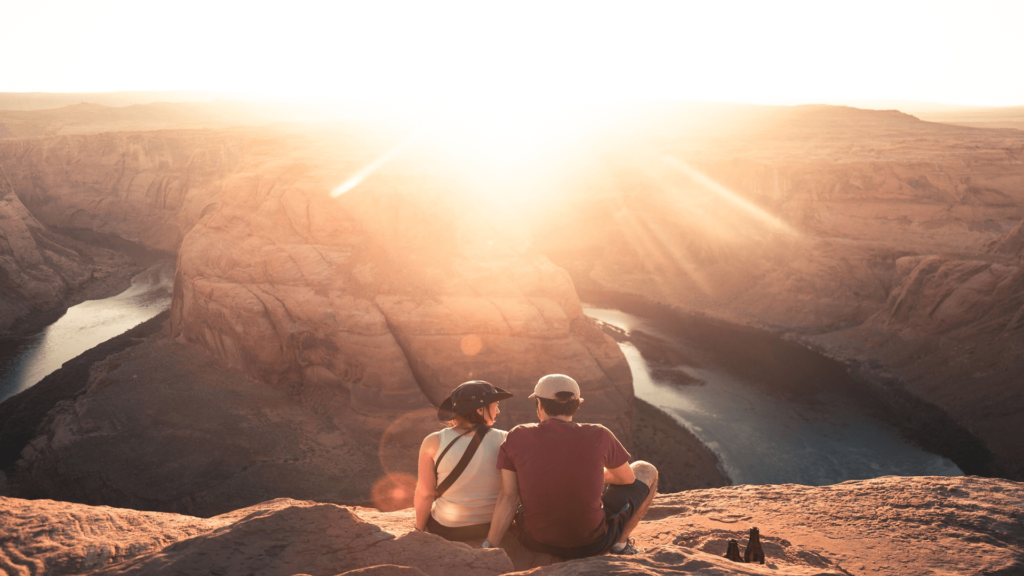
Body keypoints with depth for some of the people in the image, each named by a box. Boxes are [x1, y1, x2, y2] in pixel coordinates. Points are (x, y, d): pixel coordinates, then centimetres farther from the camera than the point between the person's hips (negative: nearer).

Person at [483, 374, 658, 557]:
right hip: (593, 543, -1)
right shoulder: (599, 436, -14)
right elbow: (628, 479, 4)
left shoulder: (517, 437, -10)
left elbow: (508, 497, -13)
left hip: (538, 542, 1)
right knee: (646, 471, 18)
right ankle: (620, 542, 19)